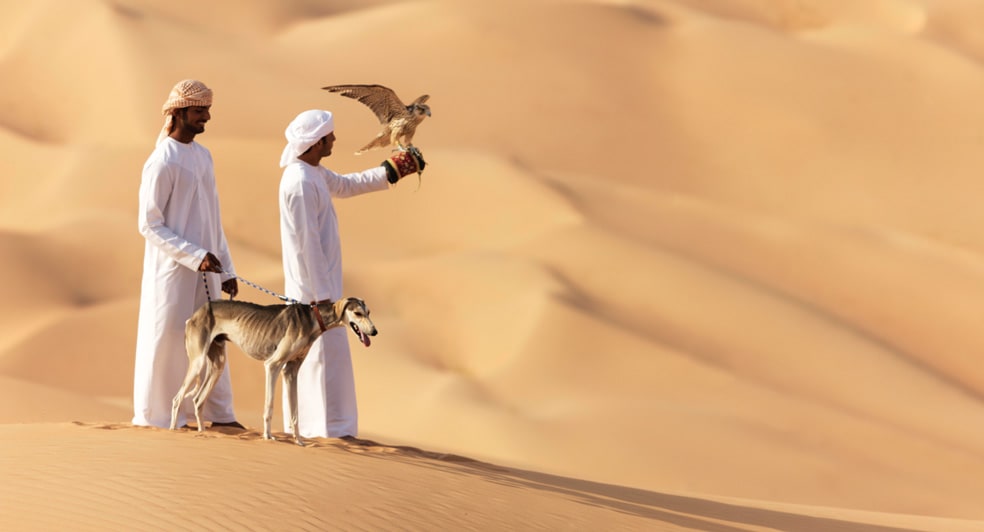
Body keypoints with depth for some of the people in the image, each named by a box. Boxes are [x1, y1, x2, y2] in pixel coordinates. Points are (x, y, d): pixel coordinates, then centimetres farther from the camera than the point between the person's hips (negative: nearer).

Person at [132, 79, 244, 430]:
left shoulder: (202, 156, 10)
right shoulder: (161, 162, -14)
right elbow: (148, 224, -15)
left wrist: (226, 270, 12)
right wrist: (195, 256, -20)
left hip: (205, 269, 7)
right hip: (172, 269, -7)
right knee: (167, 339, -1)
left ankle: (220, 415, 13)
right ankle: (155, 415, 8)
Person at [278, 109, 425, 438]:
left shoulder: (313, 172, 9)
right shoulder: (301, 183, -22)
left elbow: (345, 185, 30)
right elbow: (307, 243, -23)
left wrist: (390, 173, 29)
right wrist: (322, 293, -21)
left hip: (320, 282, 10)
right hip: (314, 284, -10)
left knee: (306, 356, 15)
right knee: (325, 354, -6)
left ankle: (302, 424, 22)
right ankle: (327, 427, -3)